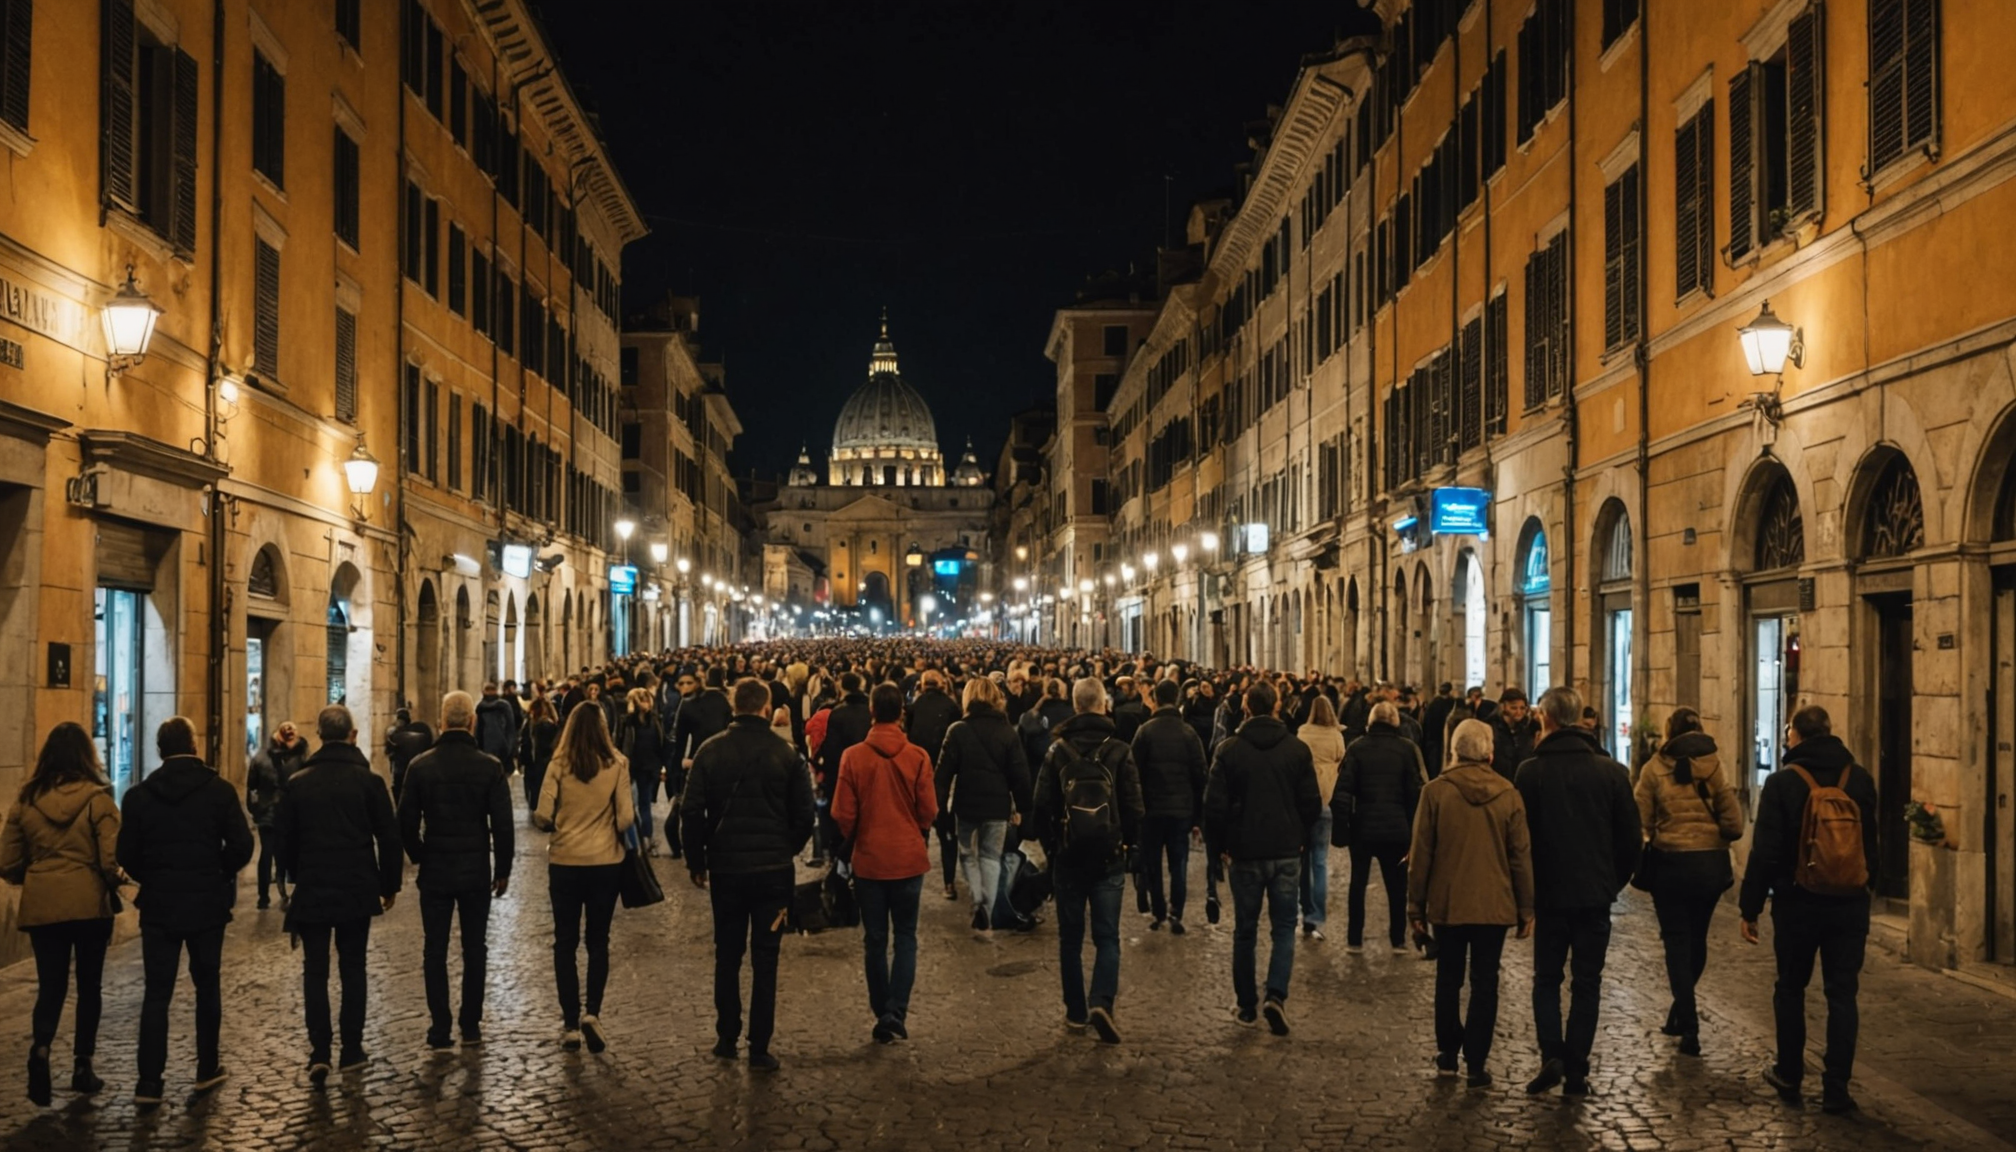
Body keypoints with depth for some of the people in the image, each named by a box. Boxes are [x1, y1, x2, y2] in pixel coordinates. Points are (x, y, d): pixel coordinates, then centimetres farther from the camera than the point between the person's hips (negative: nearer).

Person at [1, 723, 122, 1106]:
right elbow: (111, 859, -12)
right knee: (89, 986, 12)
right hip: (89, 904, -2)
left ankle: (39, 1048, -20)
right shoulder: (97, 799, -10)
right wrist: (112, 883, 9)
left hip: (41, 905, 2)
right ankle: (82, 1067, 16)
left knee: (50, 986, 6)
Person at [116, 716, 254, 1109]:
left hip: (158, 905, 0)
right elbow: (241, 846, -11)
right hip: (207, 904, 0)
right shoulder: (220, 790, -7)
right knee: (207, 986, 14)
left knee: (157, 992, 3)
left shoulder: (139, 796, -4)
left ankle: (149, 1083, -2)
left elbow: (127, 855, -4)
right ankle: (207, 1069, 21)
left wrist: (152, 880, 14)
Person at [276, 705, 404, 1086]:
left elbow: (284, 841, 6)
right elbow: (389, 837, -3)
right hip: (357, 890, 0)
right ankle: (351, 1050, 12)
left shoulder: (298, 783, 0)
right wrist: (390, 884, 8)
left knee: (315, 971, 4)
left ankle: (319, 1052, -8)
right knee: (353, 968, 10)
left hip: (312, 891, 0)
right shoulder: (368, 780, -5)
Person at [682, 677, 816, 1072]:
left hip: (725, 867, 1)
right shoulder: (785, 753, -5)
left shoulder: (710, 751, -3)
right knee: (765, 959, 2)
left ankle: (726, 1038, 21)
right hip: (773, 869, -1)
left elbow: (691, 810, -6)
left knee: (727, 955, 15)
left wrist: (697, 861, 5)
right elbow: (805, 814, -4)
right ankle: (759, 1049, 2)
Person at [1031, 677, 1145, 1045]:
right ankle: (1102, 1001, -16)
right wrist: (1128, 843, 12)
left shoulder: (1058, 750, -2)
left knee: (1071, 937, 11)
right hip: (1109, 858, -1)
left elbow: (1041, 806, -3)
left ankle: (1076, 1013, 13)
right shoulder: (1118, 752, -5)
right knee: (1107, 935, 3)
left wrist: (1050, 845, 10)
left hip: (1068, 856, 1)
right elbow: (1134, 807, -5)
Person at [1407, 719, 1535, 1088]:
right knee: (1484, 982, 7)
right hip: (1494, 905, 0)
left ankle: (1447, 1055, 19)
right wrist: (1526, 908, 8)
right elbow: (1521, 855, 0)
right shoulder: (1509, 795, -4)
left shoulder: (1436, 791, -8)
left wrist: (1416, 905, 4)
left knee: (1449, 979, 15)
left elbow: (1421, 853, -5)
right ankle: (1477, 1063, 5)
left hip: (1448, 904, 0)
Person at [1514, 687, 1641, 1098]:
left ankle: (1551, 1055, -4)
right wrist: (1615, 881, 14)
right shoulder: (1612, 772, -3)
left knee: (1546, 978, 13)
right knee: (1587, 983, 10)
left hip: (1549, 894, -1)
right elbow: (1631, 837, 0)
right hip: (1596, 894, 1)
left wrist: (1524, 890, 6)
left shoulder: (1530, 772, -9)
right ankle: (1576, 1071, 10)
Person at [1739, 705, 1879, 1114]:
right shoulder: (1860, 780, 0)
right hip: (1850, 904, 2)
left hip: (1797, 903, -2)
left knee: (1790, 989, 14)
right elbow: (1871, 846, 9)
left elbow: (1765, 851, -12)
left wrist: (1750, 908, -5)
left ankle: (1789, 1076, 24)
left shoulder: (1783, 783, -11)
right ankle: (1836, 1088, 5)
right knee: (1842, 994, 7)